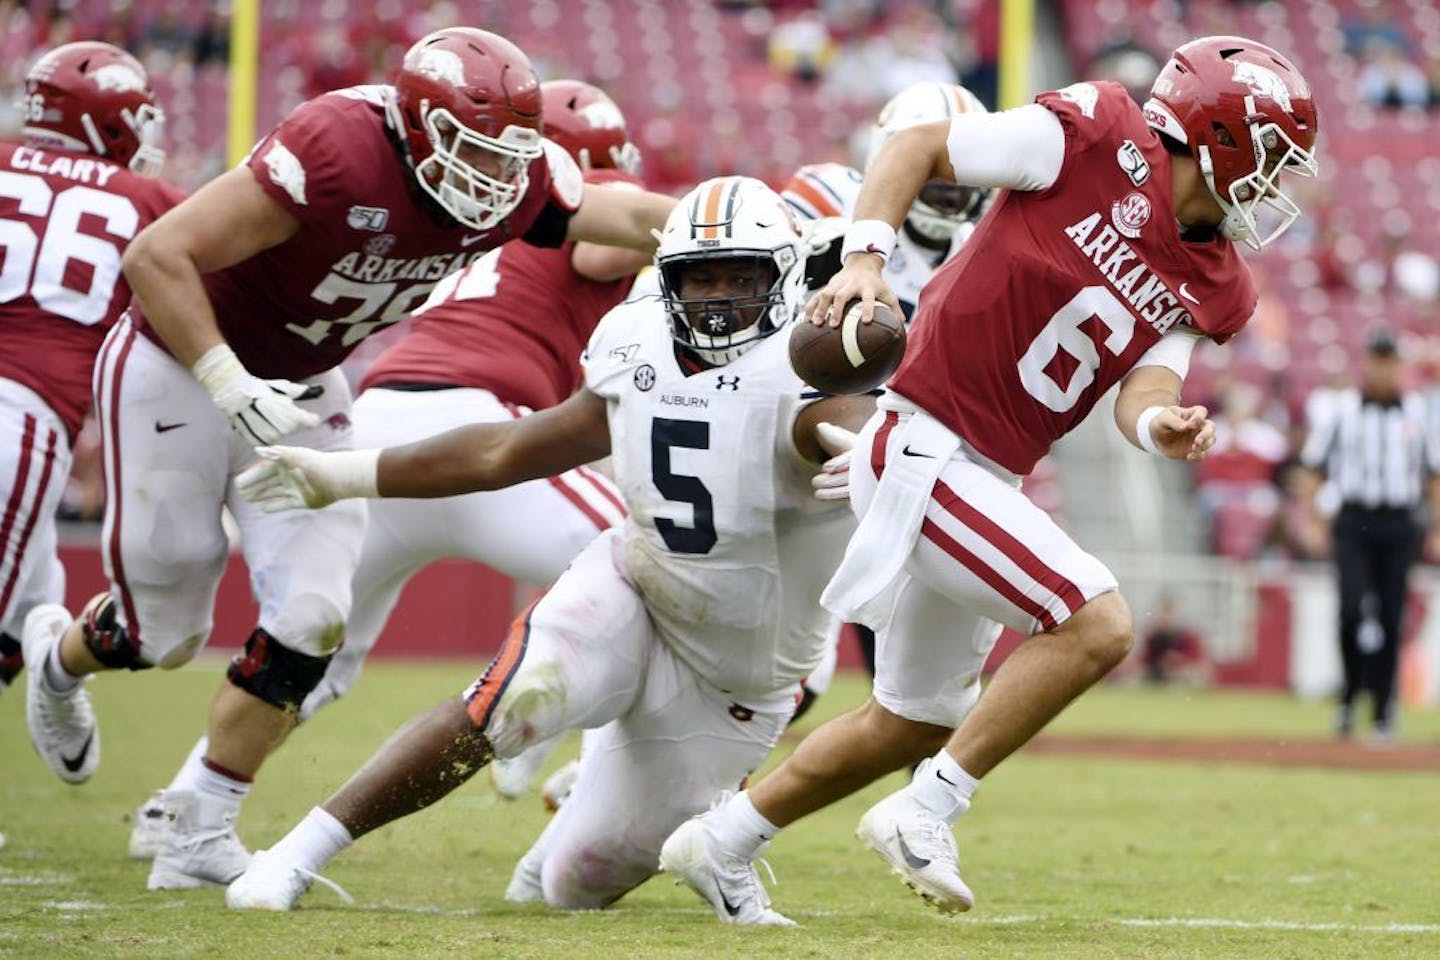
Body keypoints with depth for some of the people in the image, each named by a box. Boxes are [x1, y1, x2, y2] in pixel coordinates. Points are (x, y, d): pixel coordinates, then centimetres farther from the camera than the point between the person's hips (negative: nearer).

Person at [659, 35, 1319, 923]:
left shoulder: (1210, 290, 7)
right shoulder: (1099, 138, -13)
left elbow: (1144, 386, -3)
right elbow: (919, 147, -6)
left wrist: (1162, 426, -26)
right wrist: (866, 259, -18)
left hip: (986, 480, 9)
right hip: (927, 453, -9)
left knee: (918, 721, 21)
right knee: (1097, 625, -19)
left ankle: (722, 843, 35)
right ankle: (924, 815, -9)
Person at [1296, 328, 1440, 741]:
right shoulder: (1339, 410, 6)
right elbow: (1312, 466, 6)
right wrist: (1312, 518, -5)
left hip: (1399, 526, 2)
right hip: (1353, 524, -2)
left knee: (1390, 620, 0)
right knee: (1353, 609, -17)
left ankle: (1382, 711, 8)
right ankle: (1350, 695, 1)